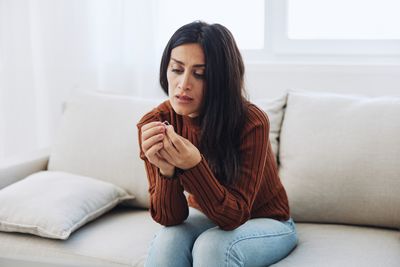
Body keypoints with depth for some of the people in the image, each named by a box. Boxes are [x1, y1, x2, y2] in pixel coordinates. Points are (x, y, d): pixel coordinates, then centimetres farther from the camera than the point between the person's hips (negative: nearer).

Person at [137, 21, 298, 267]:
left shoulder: (252, 122, -28)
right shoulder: (154, 124, -18)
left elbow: (234, 215, -26)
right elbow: (170, 219, -19)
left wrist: (194, 166, -44)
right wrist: (166, 171, -40)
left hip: (265, 221, -2)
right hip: (205, 216, 2)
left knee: (212, 246, -32)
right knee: (167, 242, -29)